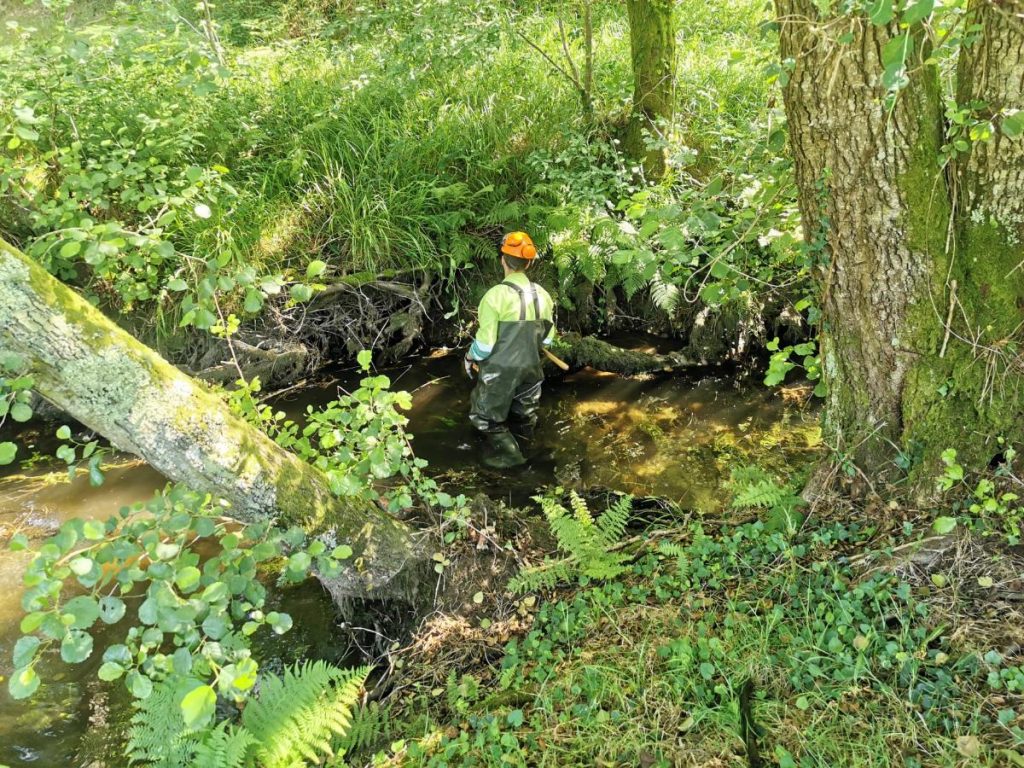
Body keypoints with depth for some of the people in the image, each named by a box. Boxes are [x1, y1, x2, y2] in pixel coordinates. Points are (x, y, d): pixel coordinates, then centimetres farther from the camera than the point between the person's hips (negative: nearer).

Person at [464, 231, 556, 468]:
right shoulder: (542, 295, -4)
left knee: (487, 415, 14)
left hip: (500, 370, -5)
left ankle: (507, 453, 15)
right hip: (530, 368, 5)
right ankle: (525, 448, 35)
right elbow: (547, 339, 5)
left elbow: (484, 344, -19)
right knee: (523, 415, 22)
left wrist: (471, 357, 1)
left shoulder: (496, 295, -22)